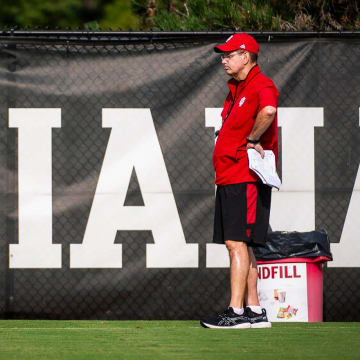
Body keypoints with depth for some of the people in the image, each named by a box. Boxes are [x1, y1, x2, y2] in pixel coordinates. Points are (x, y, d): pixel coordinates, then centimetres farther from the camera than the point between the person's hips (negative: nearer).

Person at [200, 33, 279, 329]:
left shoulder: (261, 86, -12)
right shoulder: (236, 89, 19)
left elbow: (268, 111, -35)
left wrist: (252, 139, -22)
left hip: (246, 178, -10)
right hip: (229, 179, 10)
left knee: (237, 243, -13)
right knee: (239, 245, 11)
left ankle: (236, 312, -14)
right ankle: (254, 311, 15)